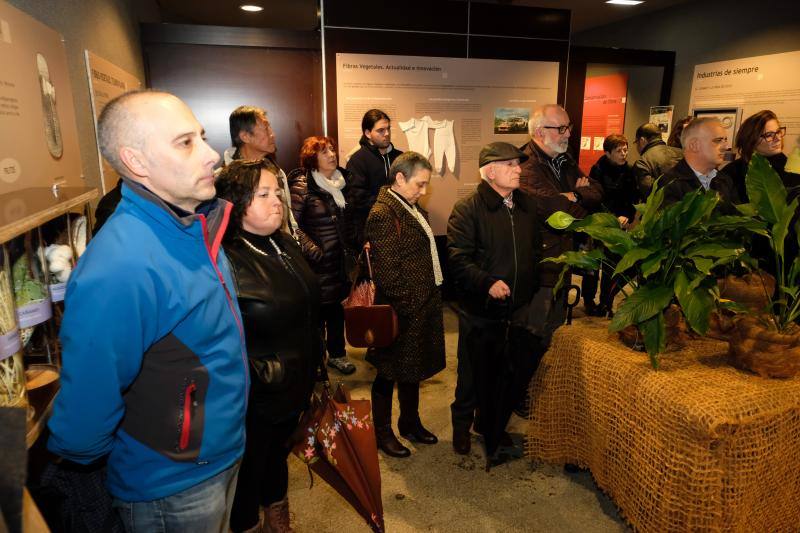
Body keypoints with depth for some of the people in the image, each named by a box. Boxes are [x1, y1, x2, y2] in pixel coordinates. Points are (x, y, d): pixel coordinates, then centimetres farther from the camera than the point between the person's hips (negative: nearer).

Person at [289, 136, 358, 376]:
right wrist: (312, 250, -20)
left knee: (337, 305, 14)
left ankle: (337, 353, 29)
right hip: (319, 261, -5)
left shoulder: (342, 179, 9)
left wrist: (353, 244, 11)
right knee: (318, 308, 2)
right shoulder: (302, 184, -11)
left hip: (342, 258, 6)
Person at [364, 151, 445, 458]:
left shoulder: (410, 206, 10)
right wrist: (408, 305, -17)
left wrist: (430, 300, 12)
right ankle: (382, 432, 30)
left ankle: (410, 423, 42)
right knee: (389, 374, 10)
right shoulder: (383, 214, -20)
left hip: (422, 306, 9)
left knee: (413, 369, 23)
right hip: (403, 312, -9)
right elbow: (387, 271, -23)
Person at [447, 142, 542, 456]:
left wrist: (531, 290, 7)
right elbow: (458, 259, -19)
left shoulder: (528, 206, 7)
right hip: (479, 311, -5)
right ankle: (462, 424, 34)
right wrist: (488, 283, -28)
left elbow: (536, 252, 15)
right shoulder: (467, 209, -14)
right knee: (471, 372, 12)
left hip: (517, 310, 6)